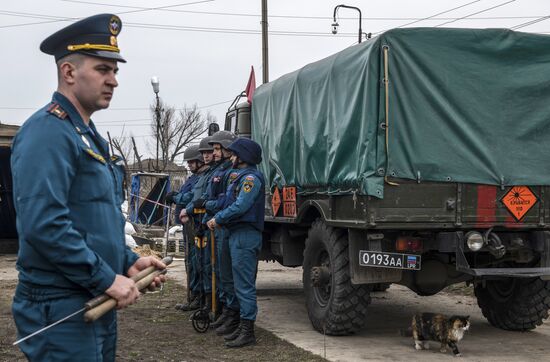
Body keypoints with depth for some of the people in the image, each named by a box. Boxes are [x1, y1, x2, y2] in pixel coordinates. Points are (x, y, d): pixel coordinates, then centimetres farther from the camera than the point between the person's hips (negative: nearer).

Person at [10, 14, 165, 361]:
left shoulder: (90, 136, 16)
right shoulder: (48, 131, -16)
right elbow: (43, 224, -27)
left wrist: (127, 262, 10)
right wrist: (106, 278, -21)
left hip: (98, 302, 10)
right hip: (62, 309, -10)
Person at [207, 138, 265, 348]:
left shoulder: (251, 177, -13)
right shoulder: (241, 177, 21)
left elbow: (240, 206, -21)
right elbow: (229, 203, 20)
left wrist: (218, 219, -12)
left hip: (245, 236, -11)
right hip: (238, 234, 11)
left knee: (245, 284, -9)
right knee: (242, 283, 14)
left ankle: (248, 332, -6)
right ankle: (243, 327, 21)